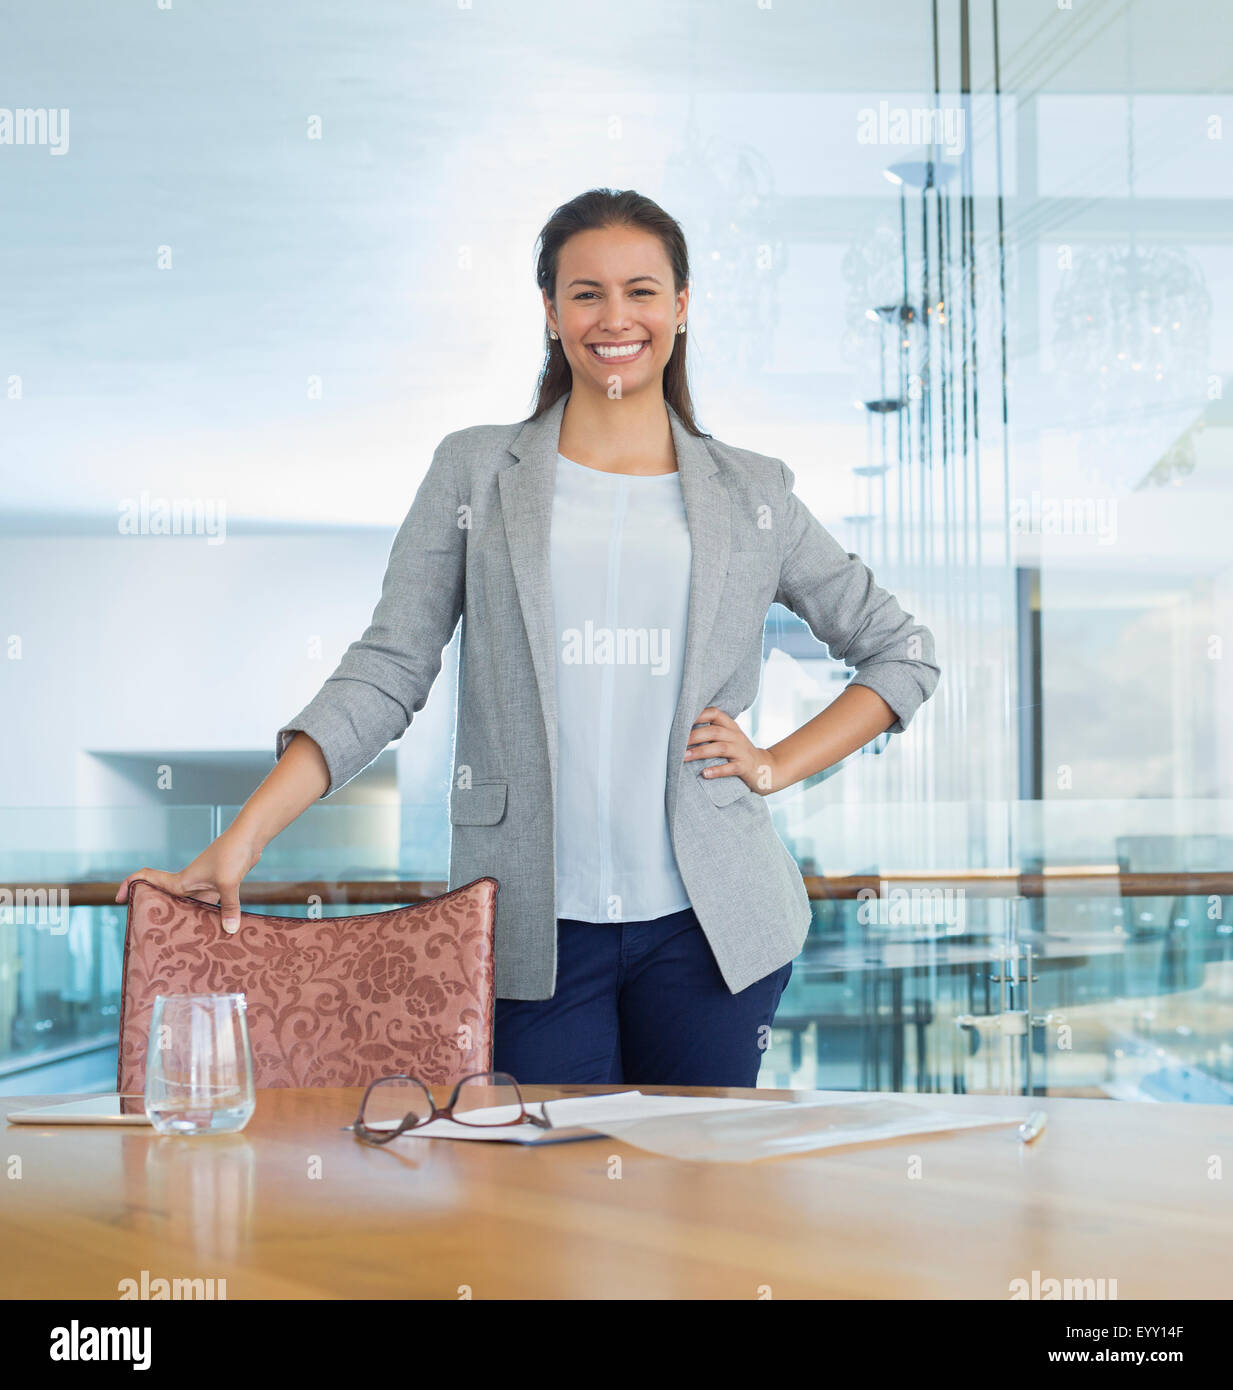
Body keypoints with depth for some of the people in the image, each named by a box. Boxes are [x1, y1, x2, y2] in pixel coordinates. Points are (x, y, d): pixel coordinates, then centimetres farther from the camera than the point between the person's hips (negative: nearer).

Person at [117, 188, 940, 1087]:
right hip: (533, 926, -1)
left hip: (707, 921, 1)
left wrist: (776, 767, 4)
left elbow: (904, 651, 17)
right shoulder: (476, 473, 7)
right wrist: (240, 842, -10)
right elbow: (387, 673, 1)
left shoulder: (752, 495, 9)